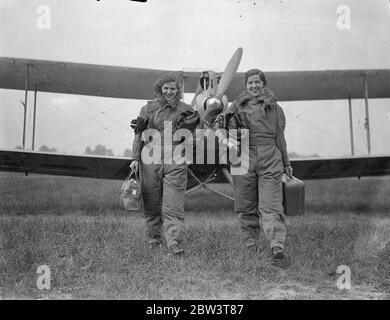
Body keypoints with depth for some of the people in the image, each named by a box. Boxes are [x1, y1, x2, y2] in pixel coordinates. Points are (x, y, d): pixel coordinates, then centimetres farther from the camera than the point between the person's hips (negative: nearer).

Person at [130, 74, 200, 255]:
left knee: (173, 207, -9)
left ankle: (174, 244, -11)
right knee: (151, 205, 8)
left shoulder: (186, 110, 8)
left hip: (175, 163, -1)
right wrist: (136, 158, 1)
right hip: (150, 161, 1)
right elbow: (139, 134, 8)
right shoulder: (148, 108, 8)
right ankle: (153, 239, 23)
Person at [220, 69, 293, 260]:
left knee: (271, 206, -9)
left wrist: (286, 163, 21)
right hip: (244, 159, 1)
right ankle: (250, 244, 18)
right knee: (246, 206, 6)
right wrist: (226, 124, -19)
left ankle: (277, 245, -13)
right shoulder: (237, 106, 10)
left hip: (270, 160, -1)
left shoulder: (274, 108, 13)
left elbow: (279, 137, 18)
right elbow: (231, 133, 4)